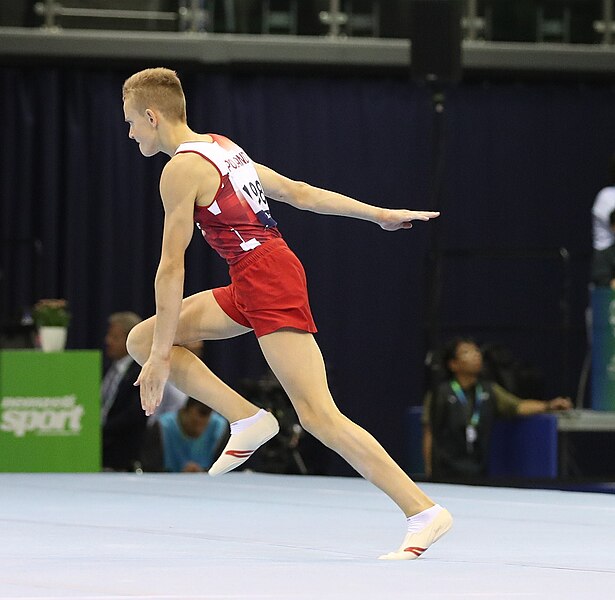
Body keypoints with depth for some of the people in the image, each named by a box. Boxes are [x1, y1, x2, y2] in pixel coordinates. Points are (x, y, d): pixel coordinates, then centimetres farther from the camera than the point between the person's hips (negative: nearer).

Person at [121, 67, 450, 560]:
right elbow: (299, 192, 20)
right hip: (249, 287, 10)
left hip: (267, 278, -10)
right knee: (141, 339, 10)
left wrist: (162, 358, -11)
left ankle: (424, 512, -16)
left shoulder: (182, 169, -11)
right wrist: (381, 215, 24)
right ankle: (248, 420, 5)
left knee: (318, 415, -15)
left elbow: (172, 268, -13)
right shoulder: (222, 147, 17)